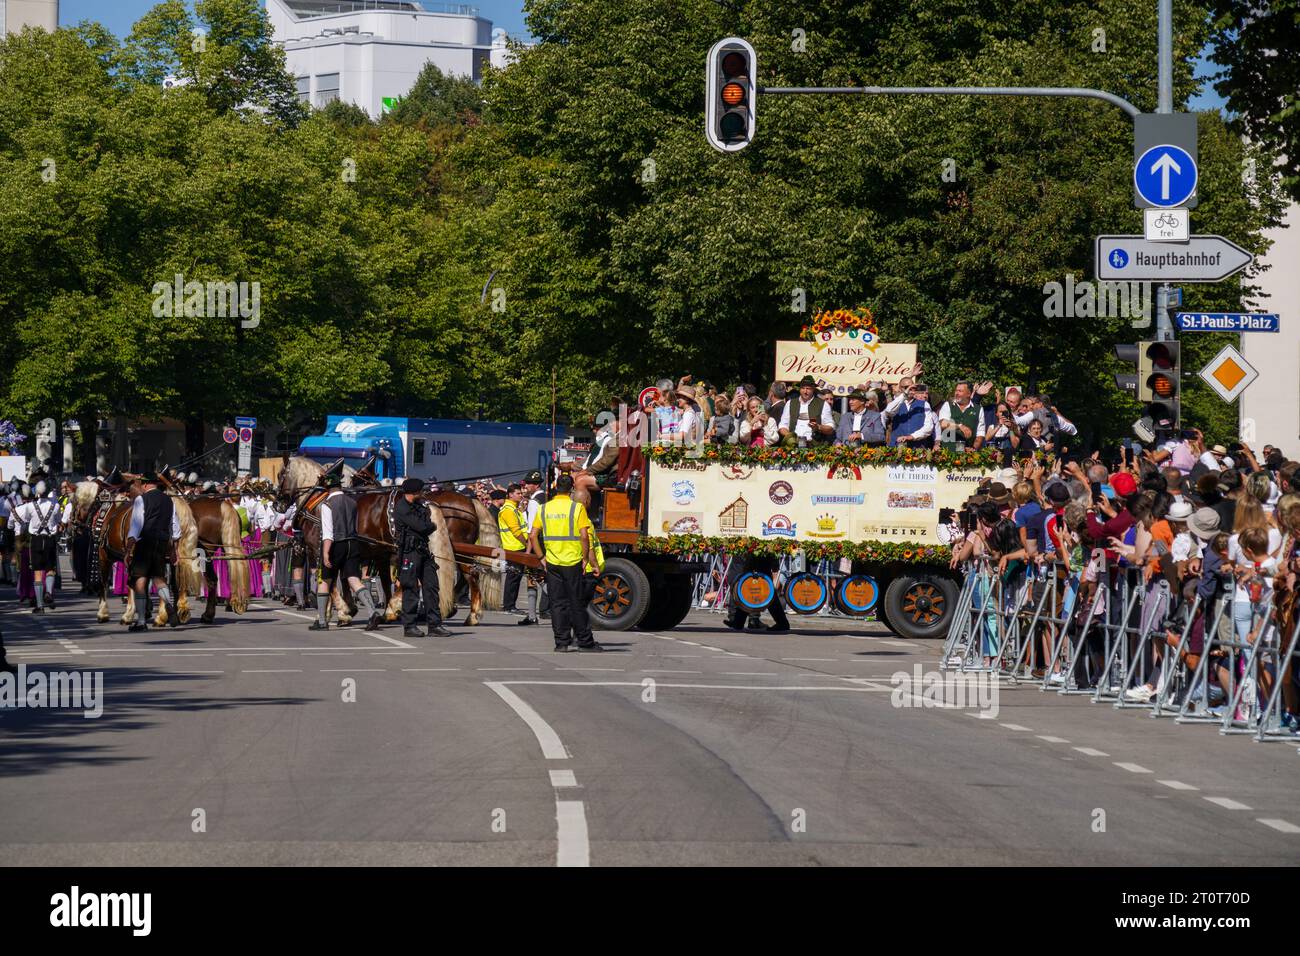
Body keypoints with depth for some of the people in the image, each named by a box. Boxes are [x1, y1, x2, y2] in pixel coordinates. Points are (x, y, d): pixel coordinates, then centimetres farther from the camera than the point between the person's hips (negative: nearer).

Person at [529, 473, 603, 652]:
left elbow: (533, 536, 3)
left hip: (552, 563, 3)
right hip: (573, 562, -3)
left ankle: (561, 642, 5)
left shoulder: (544, 509, 4)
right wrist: (586, 558, -4)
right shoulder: (577, 508, -8)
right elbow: (584, 536, -14)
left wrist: (541, 557, 10)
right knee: (577, 603, 4)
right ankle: (585, 642, 9)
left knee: (557, 604, 7)